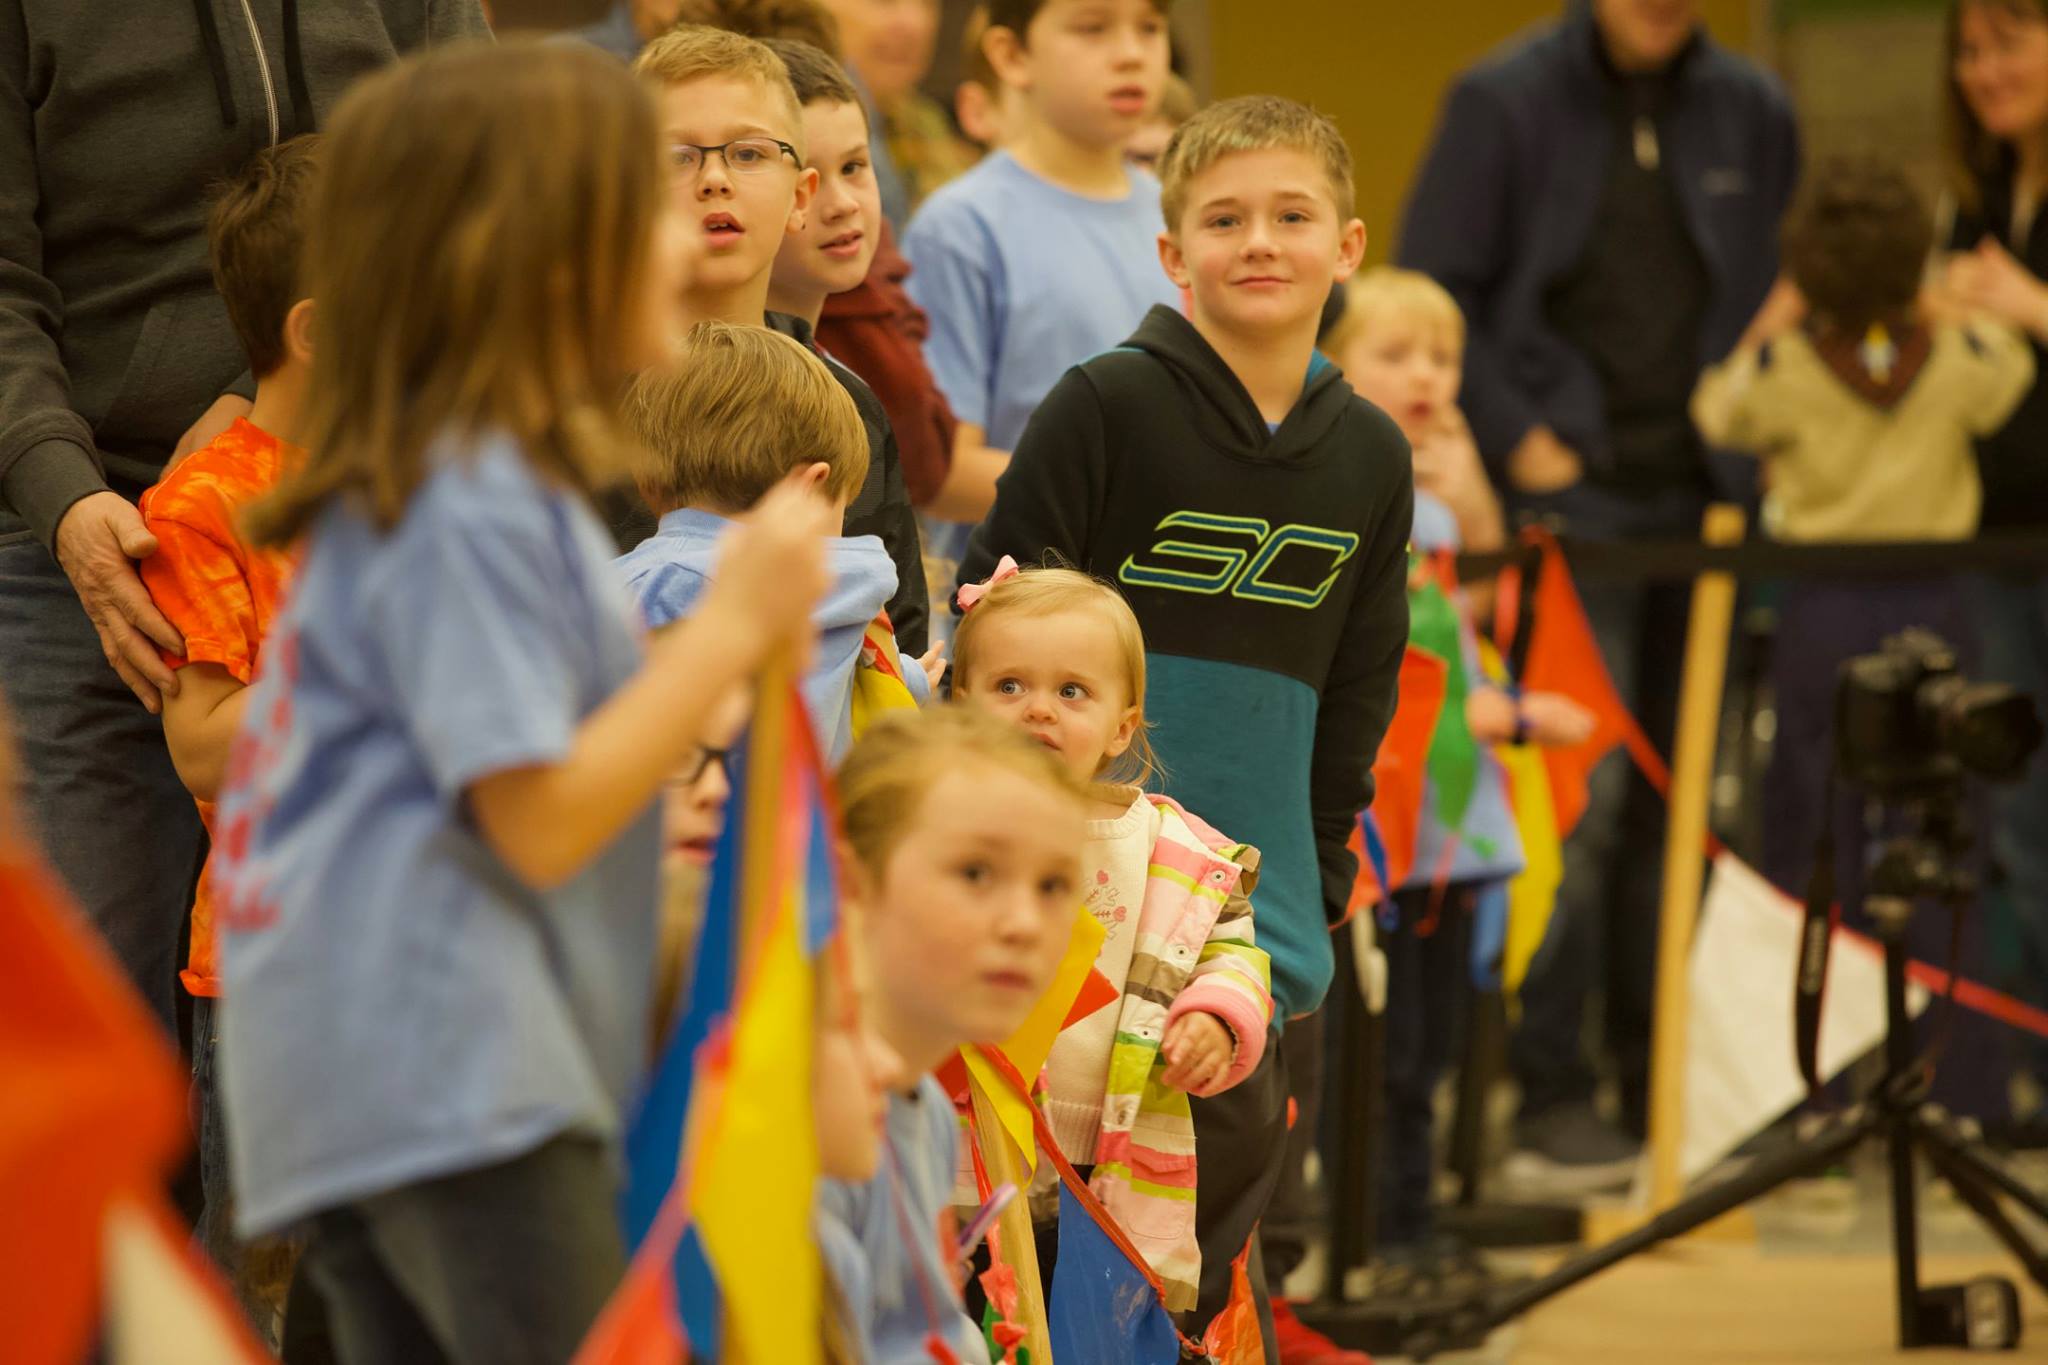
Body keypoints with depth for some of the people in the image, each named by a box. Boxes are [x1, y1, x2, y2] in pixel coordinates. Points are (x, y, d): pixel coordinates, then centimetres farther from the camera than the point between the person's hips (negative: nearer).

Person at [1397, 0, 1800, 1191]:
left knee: (1679, 802, 7)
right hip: (1571, 498, -4)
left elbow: (1787, 291, 18)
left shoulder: (1751, 111, 10)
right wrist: (1517, 438, -10)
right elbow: (1433, 295, -2)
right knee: (1580, 791, -11)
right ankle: (1553, 1093, -5)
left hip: (1709, 499, 4)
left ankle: (1667, 1084, 15)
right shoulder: (1506, 102, -1)